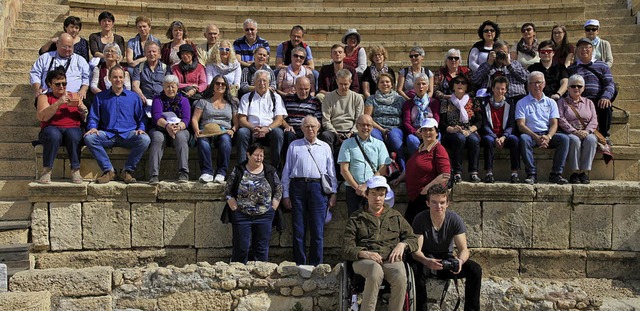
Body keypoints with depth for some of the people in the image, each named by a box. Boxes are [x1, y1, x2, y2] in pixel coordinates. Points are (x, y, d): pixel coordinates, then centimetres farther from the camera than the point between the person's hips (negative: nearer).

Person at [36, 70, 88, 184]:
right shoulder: (44, 97, 12)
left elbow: (85, 119, 17)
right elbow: (42, 117, -6)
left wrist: (83, 110, -7)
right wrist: (58, 103, -15)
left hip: (73, 128, 1)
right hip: (51, 128, -1)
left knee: (73, 135, -34)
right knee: (54, 135, -37)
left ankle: (75, 170, -27)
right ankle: (47, 171, -24)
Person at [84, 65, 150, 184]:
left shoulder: (134, 97, 17)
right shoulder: (100, 97, 17)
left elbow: (141, 118, 15)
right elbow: (93, 117, 14)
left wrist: (140, 129, -6)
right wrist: (93, 127, -8)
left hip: (128, 135, 0)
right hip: (107, 134, 1)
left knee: (144, 139, -33)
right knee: (89, 138, -30)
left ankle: (127, 171, -16)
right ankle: (108, 170, -18)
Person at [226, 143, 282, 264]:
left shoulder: (270, 171, 5)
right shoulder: (238, 171, 1)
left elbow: (278, 191, 9)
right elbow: (229, 192, 4)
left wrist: (272, 209, 1)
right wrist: (235, 209, -4)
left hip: (264, 217, 2)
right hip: (242, 216, -1)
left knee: (262, 248, 6)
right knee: (241, 248, 2)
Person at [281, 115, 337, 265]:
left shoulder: (325, 147, 16)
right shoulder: (294, 146, 13)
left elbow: (331, 172, 14)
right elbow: (286, 171, 10)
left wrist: (333, 193, 6)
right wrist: (286, 194, 3)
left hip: (318, 188, 0)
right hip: (298, 187, 0)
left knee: (317, 231, -2)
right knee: (299, 230, 0)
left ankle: (316, 265, 5)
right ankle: (299, 265, 7)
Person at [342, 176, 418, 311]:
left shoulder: (395, 216, 26)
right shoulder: (356, 219, 19)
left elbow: (413, 240, 24)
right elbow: (346, 250, 9)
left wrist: (402, 244, 0)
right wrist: (363, 253, -12)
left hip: (391, 259, 2)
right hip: (364, 260, -1)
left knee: (400, 277, -35)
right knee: (376, 270, -39)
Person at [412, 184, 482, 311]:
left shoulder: (456, 220, -11)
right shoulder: (420, 220, -16)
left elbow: (463, 249, -13)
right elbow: (416, 250, -22)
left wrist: (460, 260, -39)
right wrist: (426, 261, -46)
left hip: (447, 257, 3)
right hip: (426, 258, -2)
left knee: (475, 270, -21)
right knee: (418, 270, -37)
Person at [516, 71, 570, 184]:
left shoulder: (551, 102, 17)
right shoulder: (522, 103, 8)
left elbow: (554, 124, 6)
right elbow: (521, 125, -4)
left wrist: (548, 137, -16)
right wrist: (536, 137, -19)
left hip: (548, 134, 2)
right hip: (531, 134, -2)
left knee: (564, 138, -26)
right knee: (523, 138, -36)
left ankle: (556, 174, -23)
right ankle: (531, 174, -32)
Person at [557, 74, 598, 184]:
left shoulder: (589, 102, 24)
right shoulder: (562, 102, 15)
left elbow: (594, 120, 10)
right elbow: (561, 120, -1)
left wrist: (587, 131, -11)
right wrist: (574, 131, -15)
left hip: (587, 133, 2)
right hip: (569, 133, -2)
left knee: (591, 140, -34)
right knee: (574, 140, -37)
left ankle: (585, 172, -32)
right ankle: (575, 172, -33)